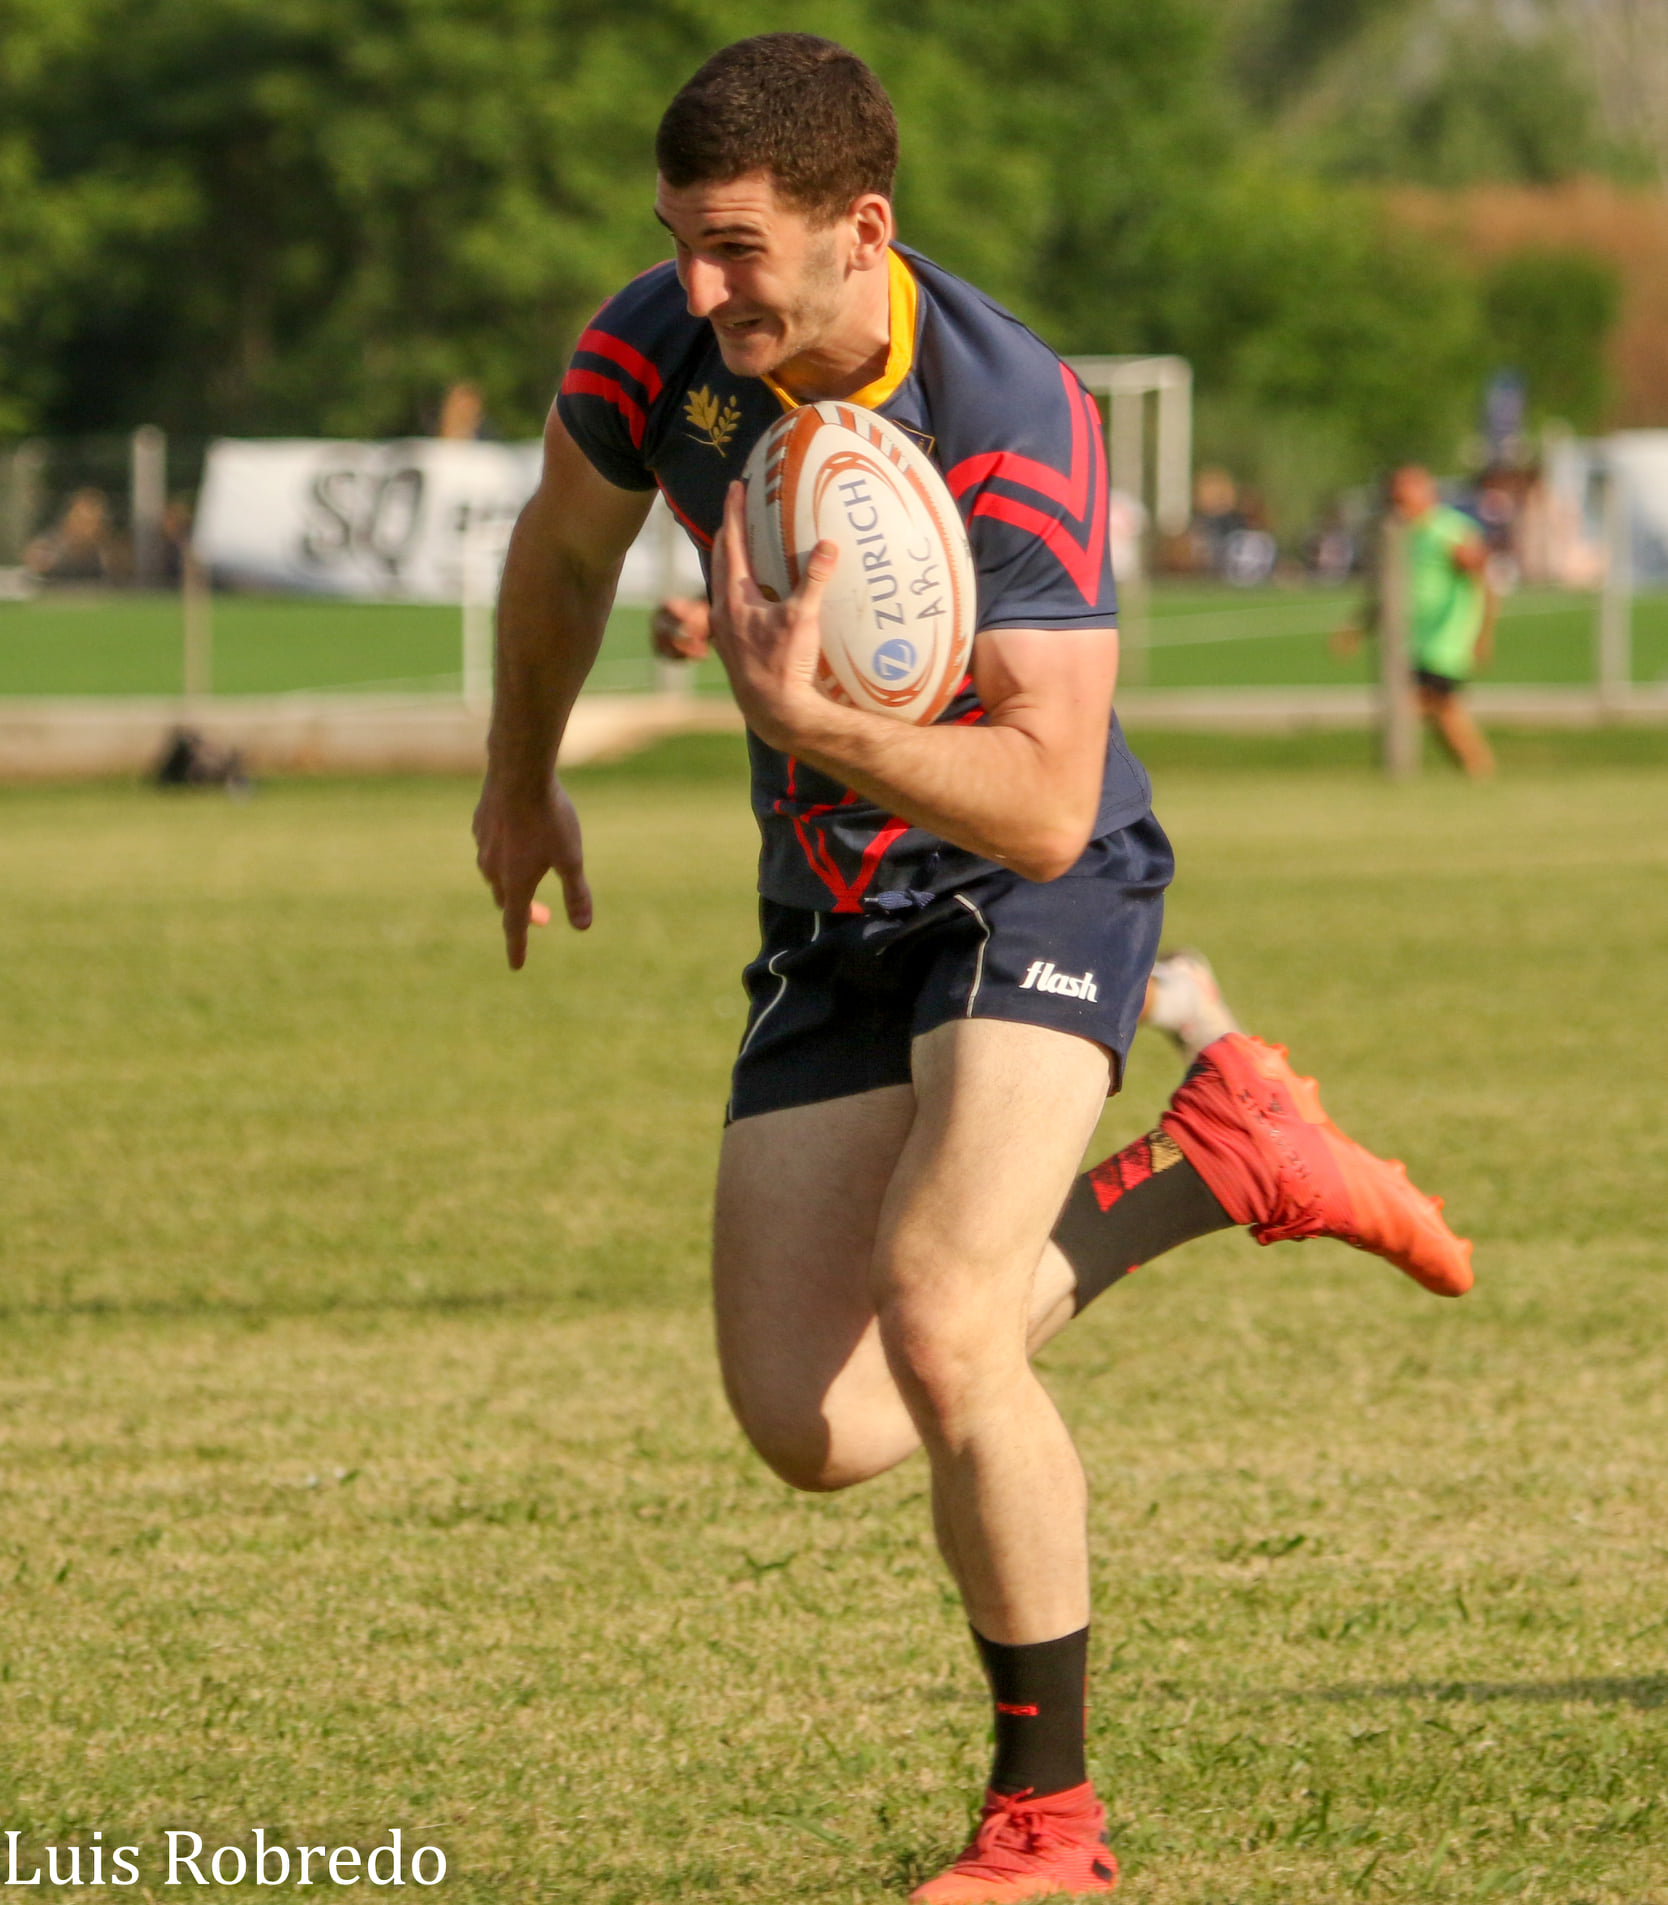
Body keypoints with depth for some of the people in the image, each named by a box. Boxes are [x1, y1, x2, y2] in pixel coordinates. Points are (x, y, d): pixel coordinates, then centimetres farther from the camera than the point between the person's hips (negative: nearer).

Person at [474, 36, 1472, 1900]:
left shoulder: (1013, 426, -30)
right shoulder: (650, 354, -14)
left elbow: (1047, 809, -33)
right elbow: (564, 546, 12)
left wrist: (809, 719, -45)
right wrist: (519, 777, 26)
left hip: (1034, 898, -6)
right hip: (831, 922, 6)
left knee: (936, 1328, -27)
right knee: (815, 1429, -2)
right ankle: (1215, 1151, 19)